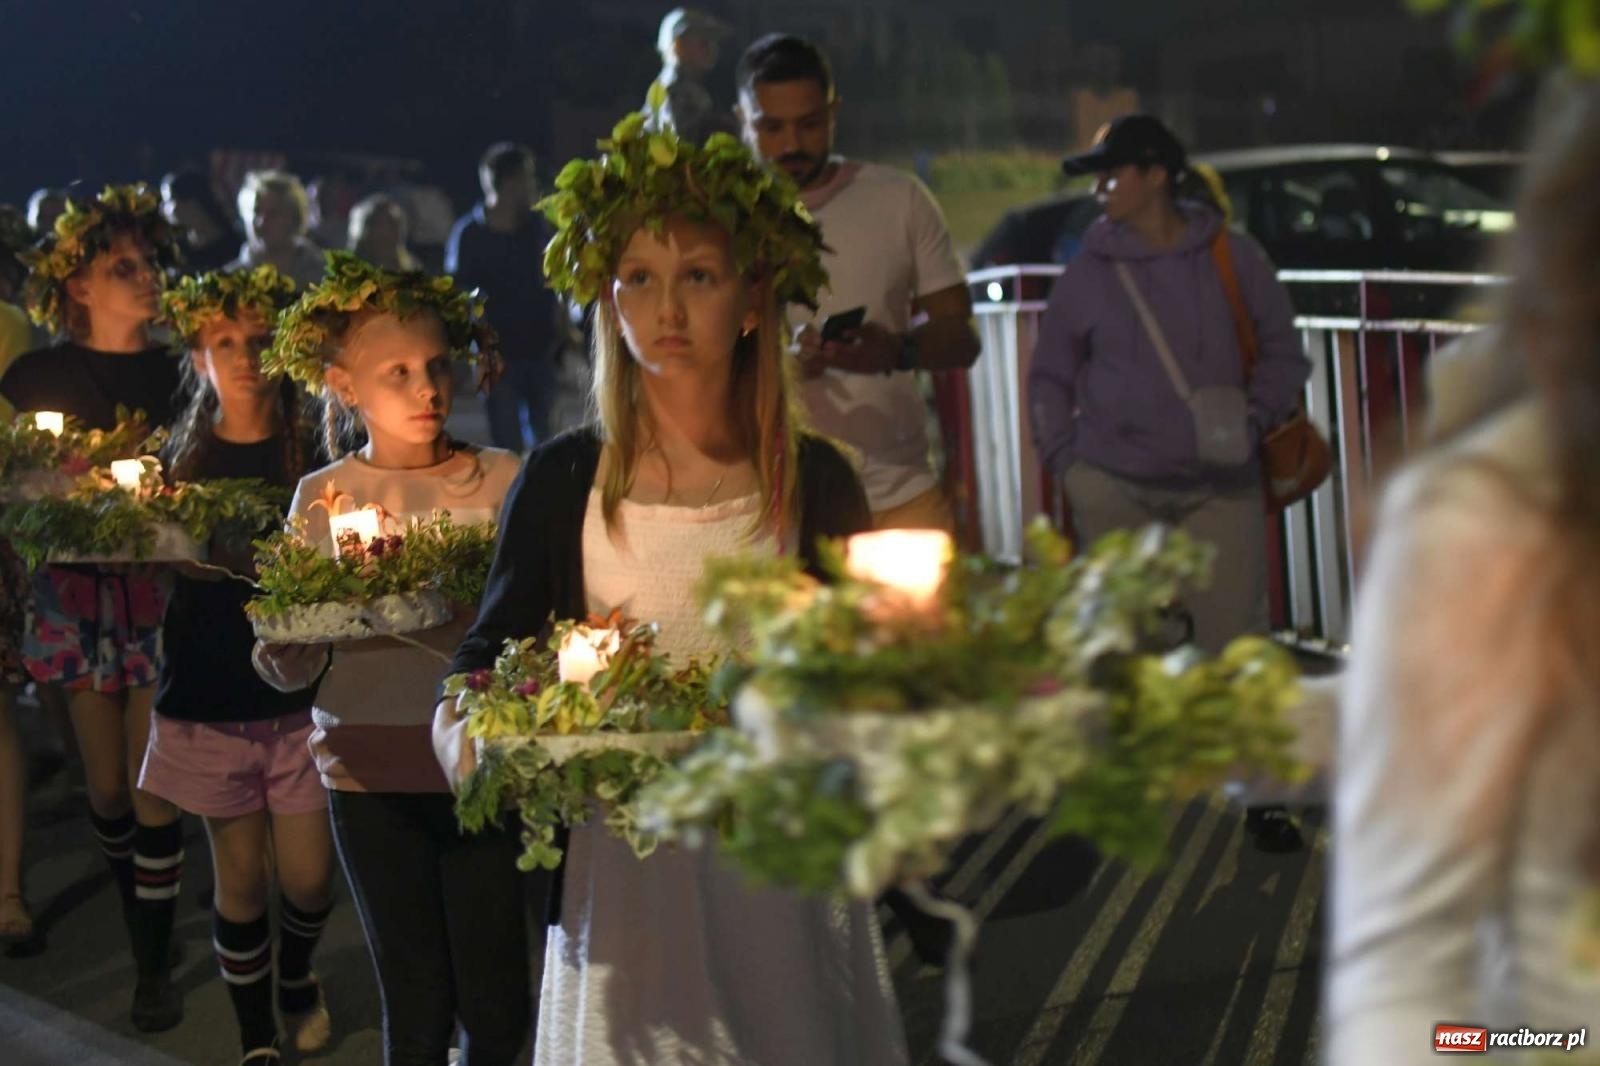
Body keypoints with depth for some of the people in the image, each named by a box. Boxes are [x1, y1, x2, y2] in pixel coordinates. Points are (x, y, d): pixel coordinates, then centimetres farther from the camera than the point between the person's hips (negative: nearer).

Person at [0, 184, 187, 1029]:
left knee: (153, 787, -2)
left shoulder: (181, 374, 0)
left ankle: (155, 964, 10)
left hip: (161, 594, -1)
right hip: (75, 594, 1)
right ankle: (136, 896, 37)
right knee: (105, 782, 9)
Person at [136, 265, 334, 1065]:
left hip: (299, 694, -1)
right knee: (240, 878, 7)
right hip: (208, 697, 1)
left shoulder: (313, 453, -2)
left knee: (307, 877, 3)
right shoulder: (181, 460, 3)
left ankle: (296, 977, 36)